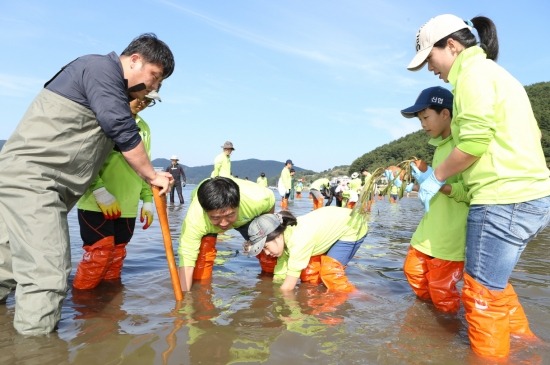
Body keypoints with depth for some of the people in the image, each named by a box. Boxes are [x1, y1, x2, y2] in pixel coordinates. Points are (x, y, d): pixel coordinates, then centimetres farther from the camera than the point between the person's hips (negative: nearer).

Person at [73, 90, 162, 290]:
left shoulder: (144, 127, 15)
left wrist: (148, 199, 14)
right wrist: (99, 191, -20)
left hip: (127, 206, 6)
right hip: (96, 203, -6)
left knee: (117, 253, 12)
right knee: (100, 252, -6)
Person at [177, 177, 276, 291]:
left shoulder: (256, 199, -42)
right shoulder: (195, 219, -46)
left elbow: (270, 201, -17)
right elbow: (186, 259, -43)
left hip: (247, 216, 2)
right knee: (203, 253, -25)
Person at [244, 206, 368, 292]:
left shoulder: (298, 241, -38)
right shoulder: (283, 240, -13)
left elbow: (288, 287, -29)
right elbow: (279, 278, -5)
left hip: (352, 228, -8)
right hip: (332, 229, 8)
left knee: (330, 272, -16)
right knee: (309, 273, 1)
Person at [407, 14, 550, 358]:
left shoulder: (473, 70, -7)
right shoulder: (494, 72, 21)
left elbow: (474, 141, -19)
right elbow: (519, 137, 20)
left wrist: (436, 177, -4)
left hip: (505, 199, -10)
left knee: (482, 294, 2)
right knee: (493, 282, 24)